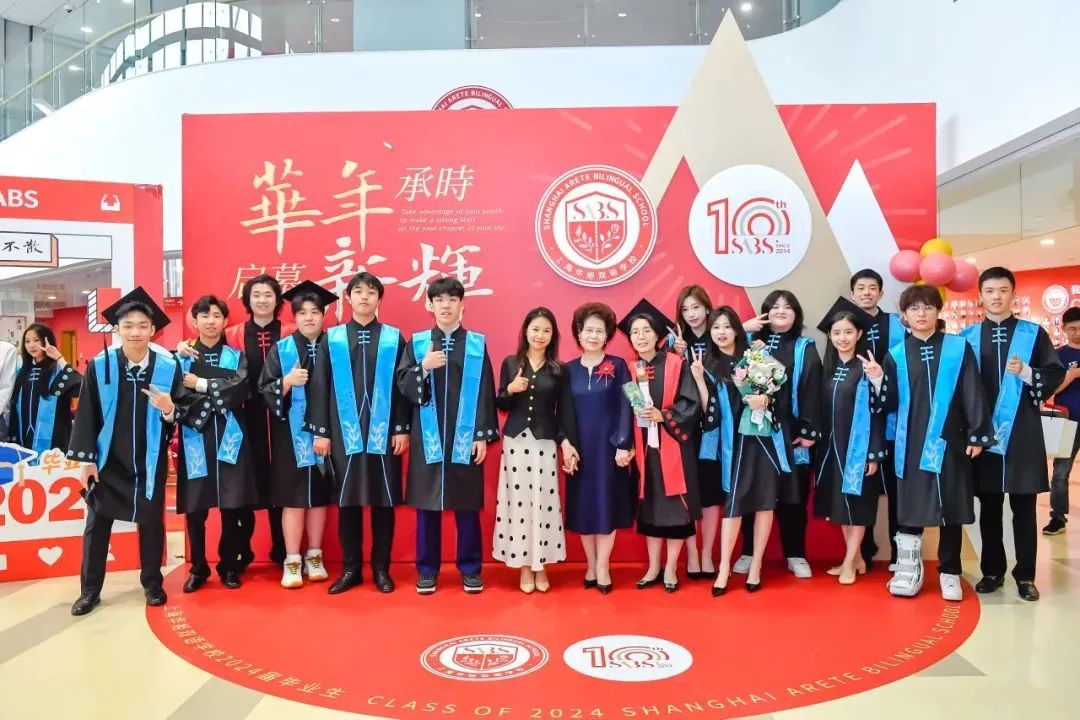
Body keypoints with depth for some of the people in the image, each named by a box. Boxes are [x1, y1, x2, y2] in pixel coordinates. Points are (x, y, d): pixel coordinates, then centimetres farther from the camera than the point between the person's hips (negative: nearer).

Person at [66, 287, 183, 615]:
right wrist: (86, 457, -6)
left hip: (150, 461, 0)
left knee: (151, 522, 11)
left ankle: (152, 584, 27)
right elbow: (86, 414, -4)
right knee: (97, 523, 8)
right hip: (107, 459, 0)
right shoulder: (99, 366, -8)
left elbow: (183, 414, -4)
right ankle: (89, 590, 22)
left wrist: (169, 411, -27)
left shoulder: (169, 367, -9)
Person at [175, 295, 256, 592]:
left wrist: (201, 385, -9)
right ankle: (197, 568, 17)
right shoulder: (183, 358, 10)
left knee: (232, 507, 1)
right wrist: (218, 393, -15)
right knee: (195, 507, 2)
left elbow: (239, 391, -8)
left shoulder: (236, 357, 10)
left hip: (228, 440, 0)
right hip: (195, 441, 0)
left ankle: (230, 566, 15)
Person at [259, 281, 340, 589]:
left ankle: (314, 556, 19)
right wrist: (287, 381, -22)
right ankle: (292, 561, 8)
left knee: (319, 496, 8)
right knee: (293, 498, -1)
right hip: (291, 434, -2)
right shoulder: (280, 349, 1)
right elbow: (265, 390, -3)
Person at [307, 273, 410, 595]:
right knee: (347, 500, 6)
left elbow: (403, 385, 3)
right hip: (345, 431, 1)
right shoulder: (331, 338, 6)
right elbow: (319, 387, 4)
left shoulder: (394, 338, 5)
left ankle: (381, 568, 16)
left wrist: (402, 428, -4)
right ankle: (351, 568, 18)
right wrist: (320, 430, -1)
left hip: (384, 431, 0)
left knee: (383, 500, 4)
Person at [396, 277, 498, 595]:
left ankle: (470, 569, 18)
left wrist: (483, 435, -5)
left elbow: (485, 392, 0)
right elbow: (402, 386, -1)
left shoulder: (477, 344, 3)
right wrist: (424, 367, -18)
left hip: (465, 437, -1)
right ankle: (427, 570, 19)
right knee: (426, 504, 6)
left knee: (467, 504, 5)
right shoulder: (417, 343, 5)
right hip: (428, 437, 1)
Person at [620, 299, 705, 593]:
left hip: (672, 446, -3)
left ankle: (670, 569, 15)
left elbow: (691, 403, -9)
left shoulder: (676, 365, -5)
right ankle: (653, 568, 21)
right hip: (643, 447, 3)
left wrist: (663, 416, -20)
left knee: (675, 506, 2)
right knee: (649, 506, 9)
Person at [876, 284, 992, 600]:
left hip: (949, 441, -1)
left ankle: (949, 572, 18)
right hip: (911, 444, 1)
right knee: (909, 505, 4)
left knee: (951, 507, 6)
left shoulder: (959, 348, 1)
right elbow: (889, 404, 2)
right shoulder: (896, 355, 4)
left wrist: (977, 435, -5)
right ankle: (909, 569, 16)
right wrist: (877, 381, -15)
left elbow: (973, 394, -1)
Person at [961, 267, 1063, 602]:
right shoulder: (967, 336, 5)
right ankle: (992, 571, 19)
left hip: (1023, 433, -1)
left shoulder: (1034, 333, 4)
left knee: (1024, 506, 5)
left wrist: (1026, 372, -16)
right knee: (989, 505, 8)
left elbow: (1056, 373, 1)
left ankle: (1025, 575, 15)